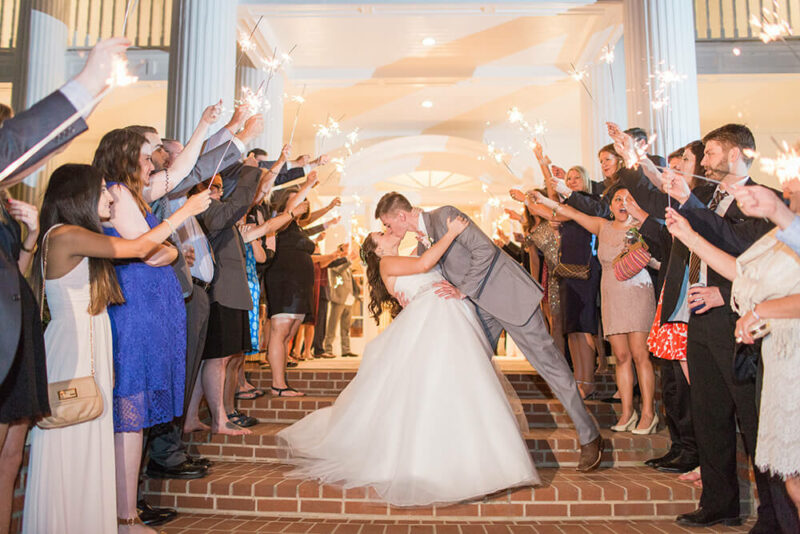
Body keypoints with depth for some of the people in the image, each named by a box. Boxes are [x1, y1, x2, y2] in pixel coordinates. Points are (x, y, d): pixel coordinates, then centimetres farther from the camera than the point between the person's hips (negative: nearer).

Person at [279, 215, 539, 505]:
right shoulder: (386, 264, 7)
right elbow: (424, 264, -8)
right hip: (431, 316, -8)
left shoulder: (407, 264, 34)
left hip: (452, 317, 8)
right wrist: (451, 233, -3)